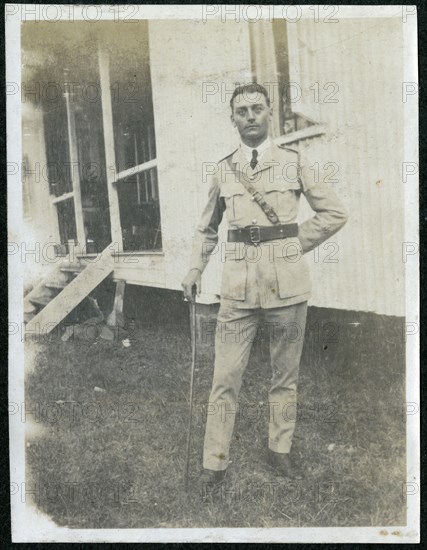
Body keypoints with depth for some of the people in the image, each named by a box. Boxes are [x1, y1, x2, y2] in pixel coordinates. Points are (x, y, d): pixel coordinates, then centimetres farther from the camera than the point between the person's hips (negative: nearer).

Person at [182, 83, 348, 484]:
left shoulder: (293, 162, 5)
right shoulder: (223, 170, 9)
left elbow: (334, 213, 7)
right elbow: (206, 229, 18)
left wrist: (294, 244, 1)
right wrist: (195, 270, 7)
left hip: (287, 281, 0)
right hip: (239, 282, 0)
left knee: (285, 373, 10)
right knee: (226, 376, 1)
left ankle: (280, 450, 27)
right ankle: (215, 461, 12)